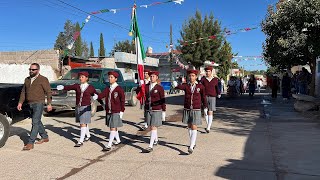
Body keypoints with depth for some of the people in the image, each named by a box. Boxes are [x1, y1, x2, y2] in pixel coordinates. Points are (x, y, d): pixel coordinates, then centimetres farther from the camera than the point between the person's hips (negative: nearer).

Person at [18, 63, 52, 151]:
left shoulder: (43, 79, -6)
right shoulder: (27, 80, 13)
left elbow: (48, 92, -8)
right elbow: (23, 92, 16)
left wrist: (49, 104, -13)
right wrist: (20, 102, 8)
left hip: (39, 104, -8)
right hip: (30, 104, 8)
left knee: (35, 123, -10)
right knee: (37, 122, 17)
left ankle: (30, 143, -9)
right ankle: (45, 137, 32)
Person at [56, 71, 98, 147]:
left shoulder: (91, 87, -3)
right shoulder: (77, 86, 3)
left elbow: (96, 94, 5)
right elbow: (69, 87, -12)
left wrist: (96, 96, -19)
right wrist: (63, 87, -32)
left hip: (86, 107, -4)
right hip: (78, 107, 4)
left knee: (83, 123, -8)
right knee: (84, 123, 18)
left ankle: (81, 141, -6)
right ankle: (88, 136, 39)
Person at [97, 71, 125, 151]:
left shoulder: (119, 89, -8)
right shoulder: (107, 89, 8)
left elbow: (122, 100, -7)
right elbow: (102, 95, -5)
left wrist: (121, 111, -10)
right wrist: (97, 96, -27)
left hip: (116, 112, -6)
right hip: (108, 111, 6)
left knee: (113, 128, -6)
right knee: (113, 127, 17)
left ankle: (109, 145, -4)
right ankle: (118, 140, 36)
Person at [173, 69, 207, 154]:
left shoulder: (200, 86, -3)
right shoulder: (186, 85, -3)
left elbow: (203, 97, 6)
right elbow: (180, 87, -25)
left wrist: (205, 107, 10)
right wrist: (176, 85, -47)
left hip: (196, 110, -3)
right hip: (187, 110, 3)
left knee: (194, 128, -7)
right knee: (189, 127, 15)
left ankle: (191, 147, -7)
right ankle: (193, 143, 34)